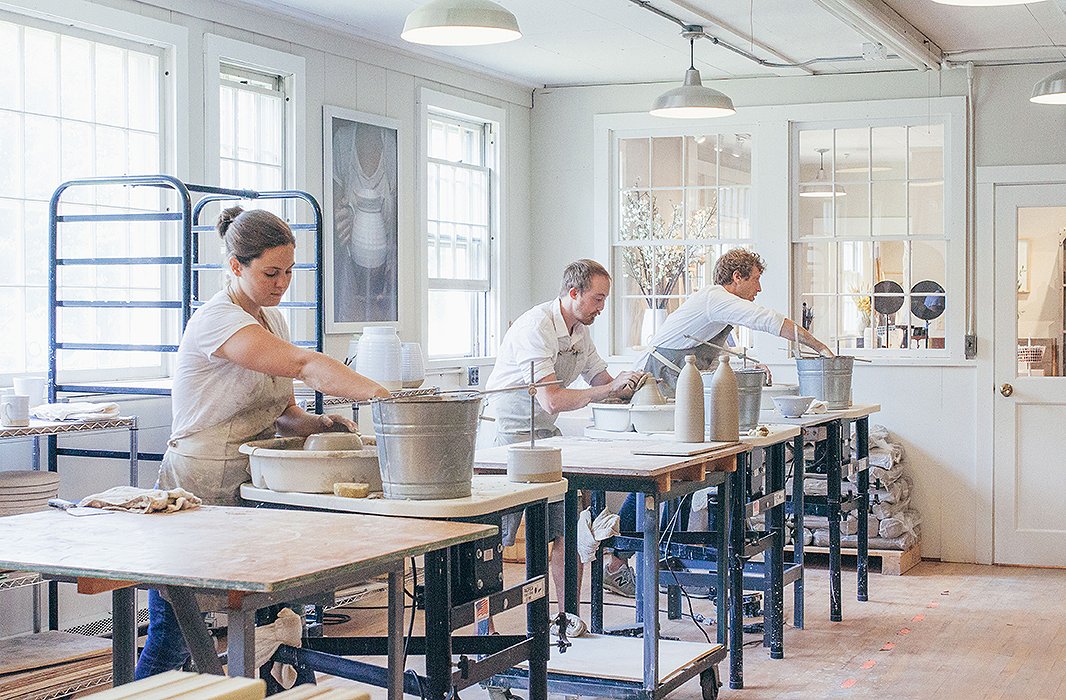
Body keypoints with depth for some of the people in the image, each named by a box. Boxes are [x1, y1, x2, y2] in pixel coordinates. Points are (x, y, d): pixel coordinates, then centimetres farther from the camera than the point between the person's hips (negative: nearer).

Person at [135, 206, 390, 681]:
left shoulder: (271, 318, 11)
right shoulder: (216, 320, -17)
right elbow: (305, 366, -31)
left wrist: (319, 424, -5)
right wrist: (381, 395, -40)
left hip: (248, 491, 8)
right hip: (196, 496, -8)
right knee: (171, 642, -2)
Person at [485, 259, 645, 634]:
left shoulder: (580, 331, 7)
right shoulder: (535, 328, -22)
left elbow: (603, 381, 14)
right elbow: (552, 400, -29)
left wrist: (629, 385, -7)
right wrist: (610, 389, -26)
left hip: (546, 434, 8)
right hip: (508, 435, -8)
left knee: (568, 529, 3)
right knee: (494, 539, -5)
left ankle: (567, 617, 11)